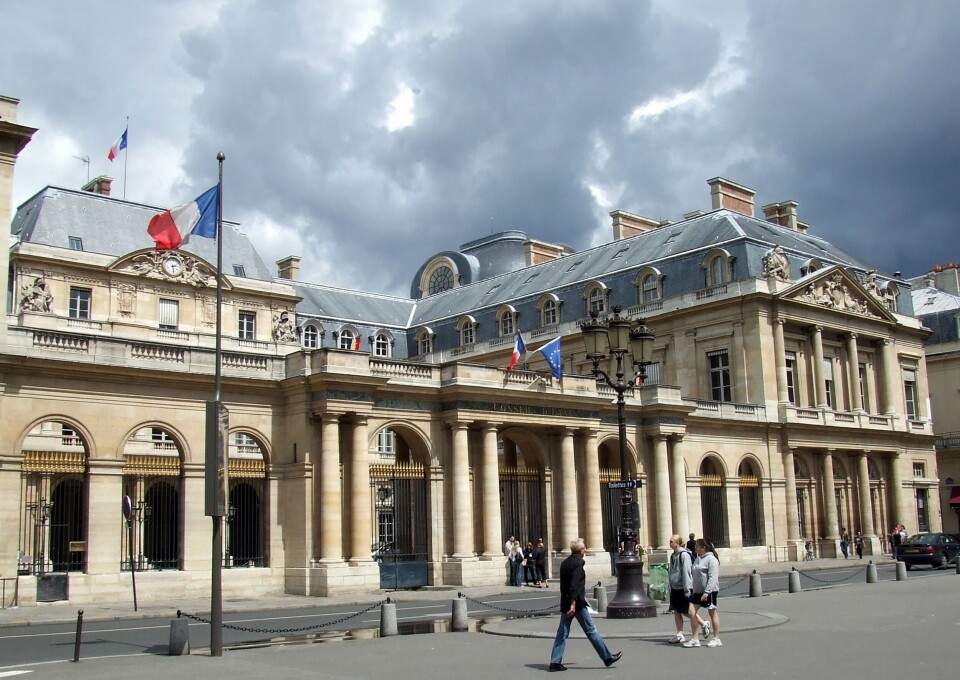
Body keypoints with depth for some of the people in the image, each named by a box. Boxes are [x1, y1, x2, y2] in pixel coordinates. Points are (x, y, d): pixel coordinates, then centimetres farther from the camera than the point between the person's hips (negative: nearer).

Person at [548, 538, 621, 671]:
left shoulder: (565, 563, 12)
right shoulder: (578, 562, -13)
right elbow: (575, 584, -22)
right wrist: (573, 603, -24)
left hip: (565, 603, 8)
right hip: (577, 603, -8)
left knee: (562, 632, 7)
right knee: (591, 630, 2)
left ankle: (555, 662, 3)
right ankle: (608, 657, 12)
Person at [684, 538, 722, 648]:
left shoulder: (711, 559, -14)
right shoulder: (698, 559, 13)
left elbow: (713, 577, -21)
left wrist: (707, 592, -26)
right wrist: (692, 589, 17)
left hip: (709, 591, -8)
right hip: (698, 591, 8)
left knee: (712, 613, 4)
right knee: (692, 612, 1)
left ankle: (717, 639, 15)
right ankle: (695, 639, 7)